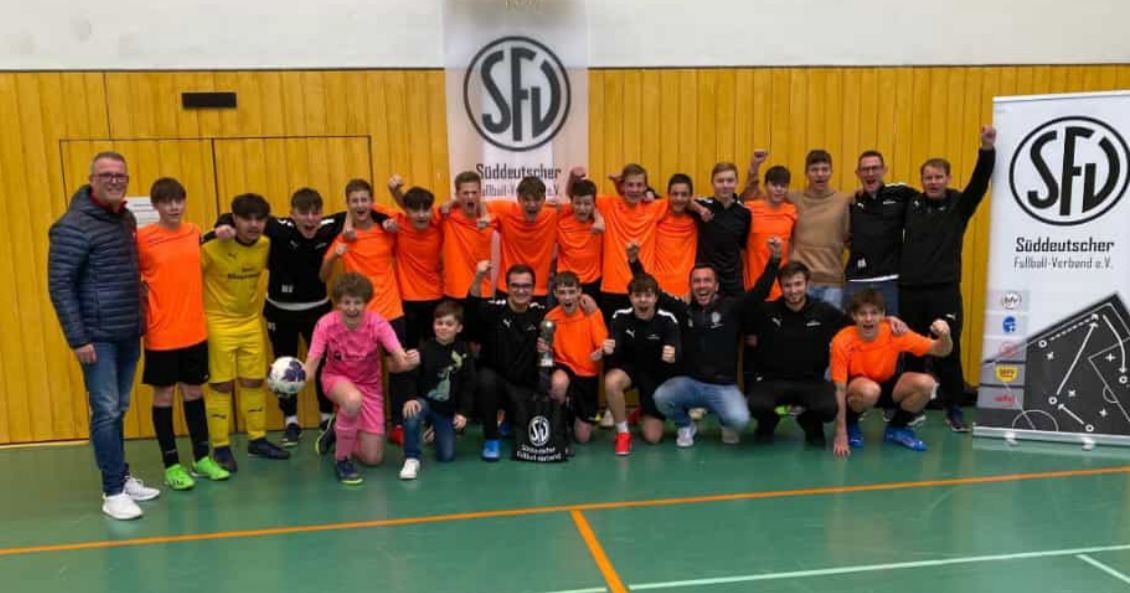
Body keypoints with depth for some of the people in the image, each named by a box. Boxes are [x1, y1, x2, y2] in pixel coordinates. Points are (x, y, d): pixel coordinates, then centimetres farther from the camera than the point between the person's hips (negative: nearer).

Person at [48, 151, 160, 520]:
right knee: (105, 412, -4)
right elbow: (60, 286, -13)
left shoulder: (127, 219, 10)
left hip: (129, 335, 7)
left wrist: (141, 322, 15)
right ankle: (113, 492, 3)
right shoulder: (73, 226, -12)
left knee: (118, 410, 15)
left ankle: (123, 478, 24)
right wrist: (77, 339, -16)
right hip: (98, 337, -7)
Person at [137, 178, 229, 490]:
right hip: (162, 333, -4)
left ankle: (202, 457, 25)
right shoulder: (142, 238, -9)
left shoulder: (194, 232, 4)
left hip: (195, 330, 4)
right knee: (164, 395, 6)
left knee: (194, 392, 14)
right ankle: (171, 465, 16)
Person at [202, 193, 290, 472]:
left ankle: (257, 439, 23)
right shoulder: (214, 246, -20)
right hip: (218, 323, -5)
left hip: (252, 322, 5)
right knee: (221, 385, 0)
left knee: (254, 381, 10)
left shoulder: (266, 244, -4)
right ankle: (221, 447, 11)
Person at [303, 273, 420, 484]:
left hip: (369, 385, 2)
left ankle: (338, 430, 31)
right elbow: (310, 366, -23)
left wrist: (410, 360, -57)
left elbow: (400, 359, -33)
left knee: (373, 458, -1)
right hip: (337, 378, -1)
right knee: (353, 400, -41)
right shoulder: (326, 324, -22)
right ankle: (341, 459, -16)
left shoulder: (377, 323, -23)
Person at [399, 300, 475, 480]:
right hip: (424, 401, -2)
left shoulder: (464, 352, -6)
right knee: (411, 413, -37)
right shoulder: (425, 349, -11)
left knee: (447, 456, -1)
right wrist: (409, 398, -30)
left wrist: (463, 412, -8)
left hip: (448, 409, 2)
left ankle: (437, 431, 35)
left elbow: (468, 384, -3)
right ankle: (412, 459, -19)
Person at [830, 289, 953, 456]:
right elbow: (840, 389, -25)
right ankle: (850, 425, -4)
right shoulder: (842, 341, -27)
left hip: (886, 385, 4)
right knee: (869, 389, -38)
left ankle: (896, 428, 4)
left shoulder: (895, 333, -19)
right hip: (855, 390, -4)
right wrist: (841, 434, -27)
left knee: (925, 383, -22)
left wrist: (944, 337, -38)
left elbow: (939, 350, -13)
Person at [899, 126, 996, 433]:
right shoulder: (910, 204, 5)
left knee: (947, 352, 0)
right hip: (910, 290, 2)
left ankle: (954, 409, 13)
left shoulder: (959, 205, 1)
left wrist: (987, 149, -27)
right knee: (912, 352, 10)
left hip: (945, 291, -2)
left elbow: (980, 182, -13)